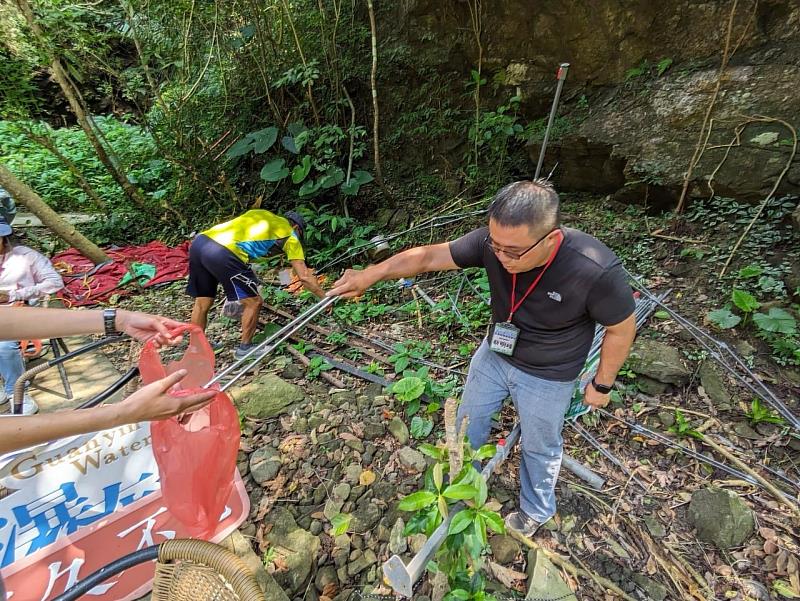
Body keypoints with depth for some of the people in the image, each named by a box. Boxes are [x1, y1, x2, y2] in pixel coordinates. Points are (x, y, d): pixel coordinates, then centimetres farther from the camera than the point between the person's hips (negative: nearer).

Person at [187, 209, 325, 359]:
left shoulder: (261, 214, 31)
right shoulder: (290, 236, 13)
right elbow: (304, 277, 10)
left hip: (199, 242, 8)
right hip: (222, 252, -8)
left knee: (202, 303, 22)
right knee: (254, 302, 10)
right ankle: (245, 348, 25)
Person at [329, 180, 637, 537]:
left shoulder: (595, 270, -34)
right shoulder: (494, 241, -25)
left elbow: (621, 329, -17)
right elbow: (429, 256, -20)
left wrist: (602, 384, -6)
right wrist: (371, 275, -28)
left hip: (547, 377, -4)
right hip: (494, 354, 4)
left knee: (539, 448, 21)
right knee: (468, 421, 23)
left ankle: (536, 510, 53)